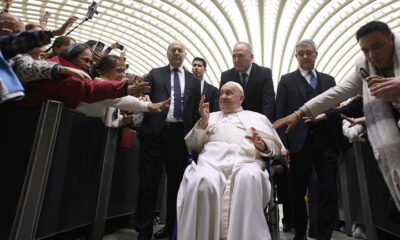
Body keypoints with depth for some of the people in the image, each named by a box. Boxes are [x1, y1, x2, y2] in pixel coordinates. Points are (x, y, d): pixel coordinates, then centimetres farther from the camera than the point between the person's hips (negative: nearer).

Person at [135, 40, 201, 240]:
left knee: (177, 182, 10)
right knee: (148, 182, 2)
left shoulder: (193, 81, 16)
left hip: (180, 135, 2)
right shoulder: (155, 74, 14)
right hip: (155, 132, -1)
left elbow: (196, 111, 12)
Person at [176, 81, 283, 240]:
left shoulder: (257, 117, 29)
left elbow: (276, 147, 18)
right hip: (211, 160, 1)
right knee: (202, 181, -34)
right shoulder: (211, 117, 31)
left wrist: (261, 144, -5)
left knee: (249, 177, -36)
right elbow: (192, 145, 21)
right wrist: (203, 122, 6)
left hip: (246, 162, 0)